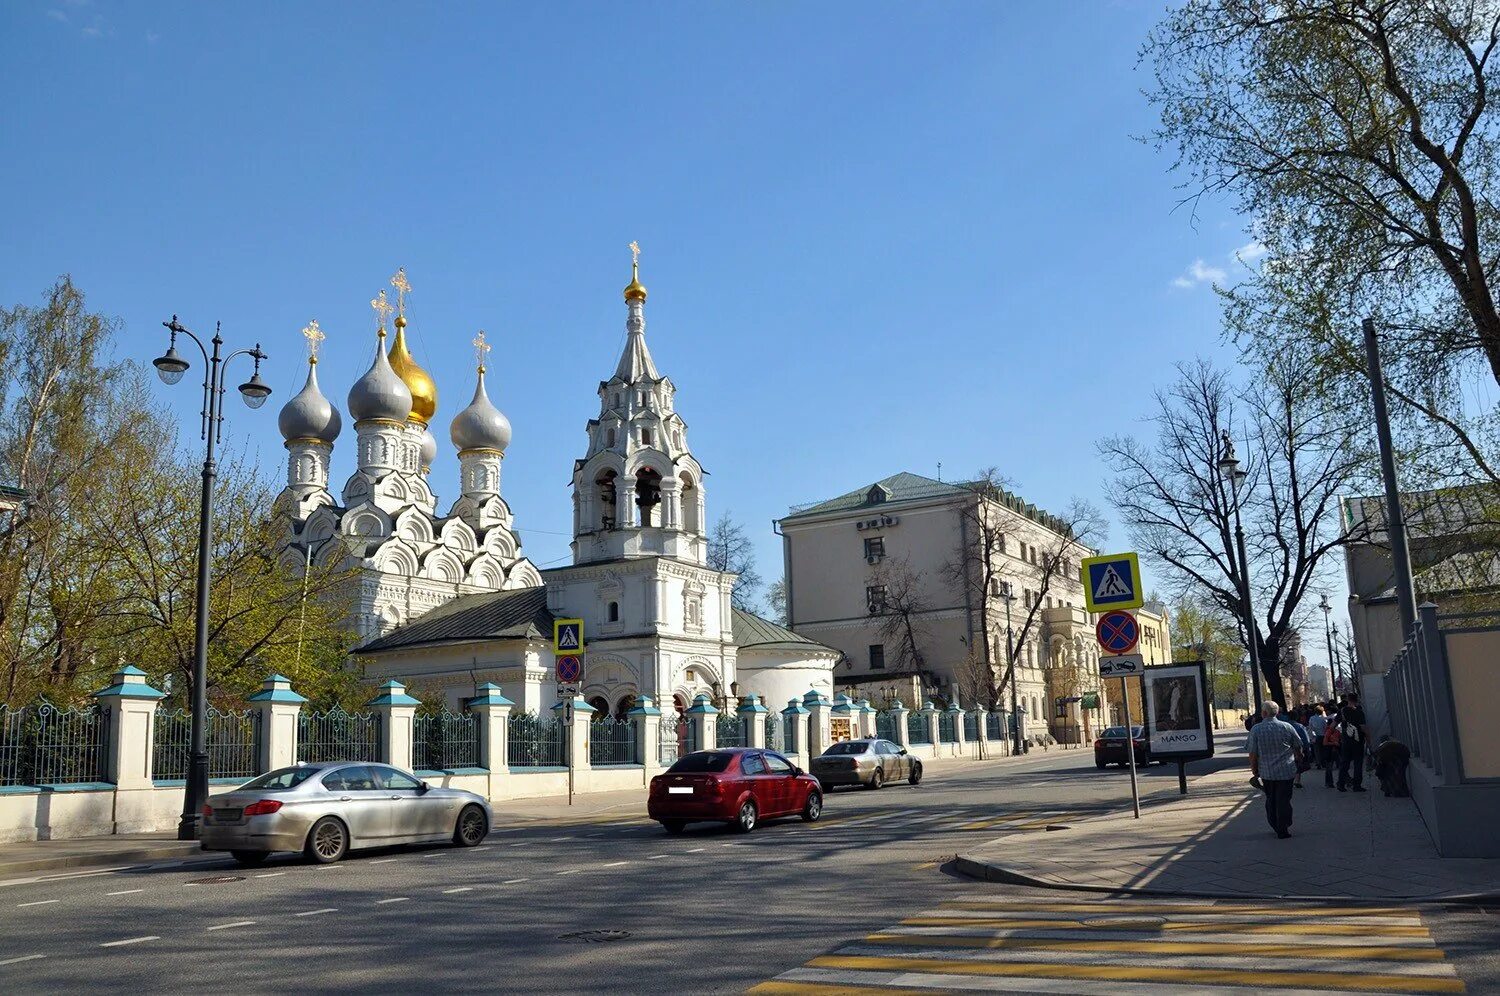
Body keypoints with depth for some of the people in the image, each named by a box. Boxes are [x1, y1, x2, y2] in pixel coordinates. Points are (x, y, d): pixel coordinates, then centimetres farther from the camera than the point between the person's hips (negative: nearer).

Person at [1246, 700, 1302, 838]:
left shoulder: (1256, 730, -8)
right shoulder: (1287, 727, -4)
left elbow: (1253, 753, -6)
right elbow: (1298, 747, 8)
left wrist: (1254, 770, 8)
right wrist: (1297, 761, 25)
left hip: (1266, 772, 0)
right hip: (1286, 770, 0)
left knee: (1270, 799, 16)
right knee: (1284, 800, 4)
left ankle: (1275, 826, 25)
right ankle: (1283, 830, 6)